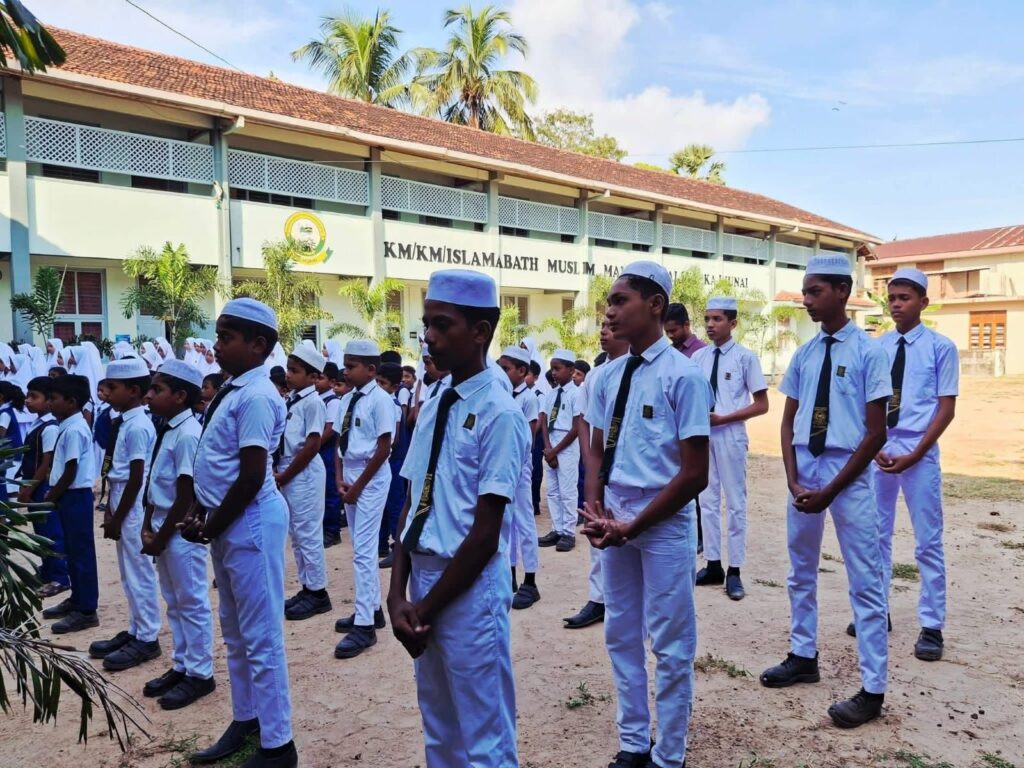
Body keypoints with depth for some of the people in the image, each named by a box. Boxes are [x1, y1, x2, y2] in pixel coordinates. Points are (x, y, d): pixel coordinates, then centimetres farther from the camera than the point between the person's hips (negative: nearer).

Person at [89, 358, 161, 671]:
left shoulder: (138, 426, -18)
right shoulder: (124, 423, 11)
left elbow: (136, 478, -18)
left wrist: (117, 518, -14)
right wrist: (111, 511, 16)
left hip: (134, 508, -9)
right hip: (124, 505, 9)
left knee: (140, 573, 0)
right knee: (130, 573, 17)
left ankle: (147, 639, 10)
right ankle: (135, 631, 28)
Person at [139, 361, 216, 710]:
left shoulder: (188, 435, -20)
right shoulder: (166, 431, 8)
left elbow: (186, 495, -20)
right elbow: (155, 485, 14)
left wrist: (161, 537, -14)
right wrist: (148, 526, 6)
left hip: (181, 531, -9)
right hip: (163, 527, 9)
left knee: (192, 602, 3)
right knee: (174, 602, 18)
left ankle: (199, 674, 15)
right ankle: (180, 666, 31)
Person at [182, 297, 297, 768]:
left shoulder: (255, 396, -20)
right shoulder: (231, 390, 9)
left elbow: (251, 476, -22)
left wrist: (212, 527, -12)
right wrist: (198, 511, 7)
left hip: (250, 522, -10)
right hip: (227, 523, 10)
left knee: (261, 636, 1)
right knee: (235, 632, 21)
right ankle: (245, 720, 38)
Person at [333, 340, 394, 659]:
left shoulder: (380, 399, -13)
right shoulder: (347, 400, 8)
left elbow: (383, 448, -16)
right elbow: (341, 442, 11)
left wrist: (358, 485, -14)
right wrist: (340, 479, -2)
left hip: (371, 478, -8)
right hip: (350, 475, 8)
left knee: (364, 549, -8)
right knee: (362, 547, 15)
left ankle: (365, 625, -2)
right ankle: (372, 610, 28)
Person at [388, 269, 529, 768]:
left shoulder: (499, 413, -15)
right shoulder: (433, 408, 7)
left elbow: (487, 531, -16)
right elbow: (412, 504, 7)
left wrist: (428, 607, -11)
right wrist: (399, 594, -2)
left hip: (470, 587, -7)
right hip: (423, 576, 7)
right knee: (438, 728, 22)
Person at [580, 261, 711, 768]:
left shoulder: (683, 376, -13)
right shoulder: (608, 376, 5)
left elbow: (695, 472, -15)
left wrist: (633, 527, -15)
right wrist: (596, 512, -6)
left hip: (664, 525, -6)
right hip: (615, 522, 6)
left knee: (671, 646, 8)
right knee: (621, 637, 17)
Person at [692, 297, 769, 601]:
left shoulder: (745, 356, -7)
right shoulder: (698, 357, 7)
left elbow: (761, 405, -7)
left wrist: (723, 419, -15)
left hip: (730, 435, -5)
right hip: (701, 434, 5)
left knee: (735, 502, 5)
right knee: (707, 500, 11)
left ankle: (734, 571, 14)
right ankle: (713, 565, 23)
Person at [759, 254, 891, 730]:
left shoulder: (867, 352, -8)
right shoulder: (803, 355, 7)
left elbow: (876, 433, -10)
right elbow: (788, 422, 10)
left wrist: (831, 489, -13)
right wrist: (793, 480, -4)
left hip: (848, 473, -6)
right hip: (805, 470, 6)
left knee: (865, 582, 2)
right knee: (801, 572, 16)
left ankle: (873, 689, 12)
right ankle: (803, 657, 33)